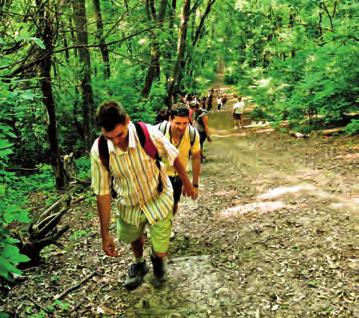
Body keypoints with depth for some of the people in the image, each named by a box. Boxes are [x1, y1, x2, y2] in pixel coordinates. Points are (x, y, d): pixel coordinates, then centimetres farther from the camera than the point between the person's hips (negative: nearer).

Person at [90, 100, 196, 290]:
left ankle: (157, 260, 45)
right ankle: (139, 264, 61)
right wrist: (105, 234, -12)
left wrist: (187, 184, 4)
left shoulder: (149, 134, -31)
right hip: (128, 206, 2)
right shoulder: (98, 151, -27)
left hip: (158, 201, -1)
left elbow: (174, 159, -12)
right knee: (134, 238, 25)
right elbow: (102, 193, -17)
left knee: (161, 251, 5)